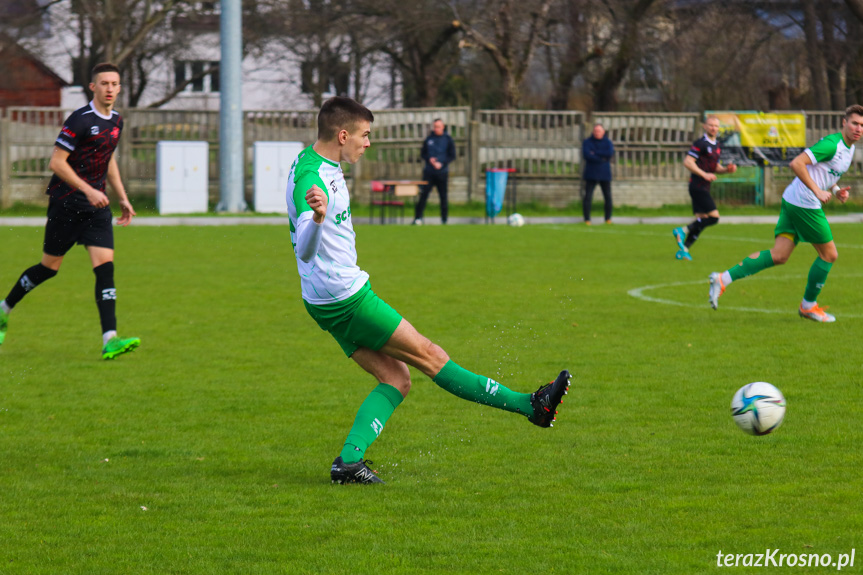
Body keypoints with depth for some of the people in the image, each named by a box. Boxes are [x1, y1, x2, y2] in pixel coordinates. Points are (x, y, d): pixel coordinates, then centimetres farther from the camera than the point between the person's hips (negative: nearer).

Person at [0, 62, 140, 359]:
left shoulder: (116, 121, 10)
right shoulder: (80, 120, -15)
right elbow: (56, 162, -17)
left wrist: (123, 198, 21)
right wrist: (88, 190, -21)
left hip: (96, 206, 6)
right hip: (66, 203, -6)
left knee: (105, 266, -9)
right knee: (49, 267, 5)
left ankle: (110, 340, -17)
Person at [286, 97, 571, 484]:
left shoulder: (318, 163, 8)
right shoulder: (310, 178, -25)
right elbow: (305, 251, -38)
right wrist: (316, 218, -56)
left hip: (329, 300, 10)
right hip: (346, 299, -10)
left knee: (396, 378, 7)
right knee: (428, 355, -2)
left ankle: (348, 460, -3)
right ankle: (531, 406, 4)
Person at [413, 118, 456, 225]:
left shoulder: (448, 139, 1)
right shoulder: (429, 139, 6)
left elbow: (452, 156, 0)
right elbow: (423, 153, 12)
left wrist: (442, 163, -13)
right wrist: (429, 159, -9)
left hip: (442, 172, -1)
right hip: (429, 172, 1)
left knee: (443, 196, 3)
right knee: (423, 194, -6)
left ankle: (444, 219, 12)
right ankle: (418, 218, -5)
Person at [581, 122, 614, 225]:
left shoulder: (608, 142, 5)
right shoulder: (587, 142, 1)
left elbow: (610, 154, -14)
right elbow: (586, 155, -15)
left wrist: (595, 153, -14)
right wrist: (602, 159, -14)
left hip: (605, 175, 1)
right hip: (591, 175, -1)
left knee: (608, 197, 3)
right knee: (588, 197, -9)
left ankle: (608, 218, 18)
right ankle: (587, 219, -3)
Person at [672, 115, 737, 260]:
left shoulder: (716, 145, 17)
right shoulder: (700, 144, -12)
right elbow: (687, 162, -18)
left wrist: (727, 169, 6)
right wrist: (704, 174, -24)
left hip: (704, 188, 9)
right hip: (698, 186, -9)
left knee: (702, 219, 7)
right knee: (714, 217, -15)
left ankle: (683, 250, 9)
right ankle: (683, 231, -9)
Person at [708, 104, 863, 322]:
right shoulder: (832, 144, -16)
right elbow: (797, 163, -24)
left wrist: (836, 190, 13)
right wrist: (818, 191, -24)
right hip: (804, 204, -9)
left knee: (779, 255, 2)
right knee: (829, 255, 3)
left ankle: (723, 279, -5)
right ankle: (808, 306, 19)